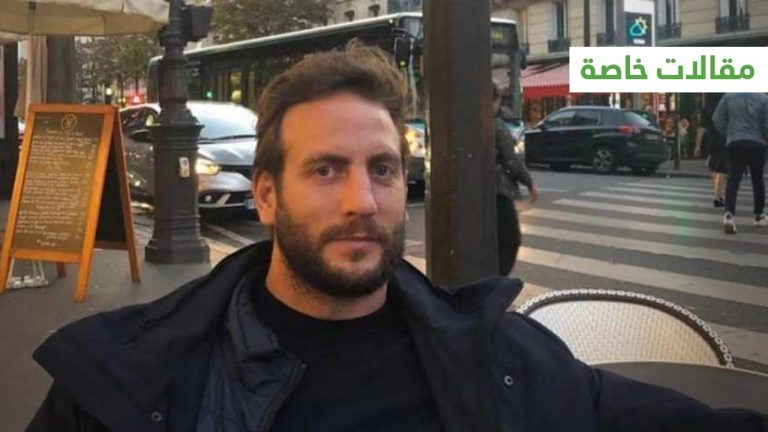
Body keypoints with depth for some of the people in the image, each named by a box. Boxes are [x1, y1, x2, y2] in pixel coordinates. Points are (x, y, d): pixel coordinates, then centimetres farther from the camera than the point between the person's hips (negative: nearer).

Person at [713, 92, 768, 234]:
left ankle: (729, 214, -24)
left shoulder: (729, 96, 1)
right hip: (757, 144, -1)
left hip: (735, 143, 1)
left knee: (733, 180, -5)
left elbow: (717, 118, 4)